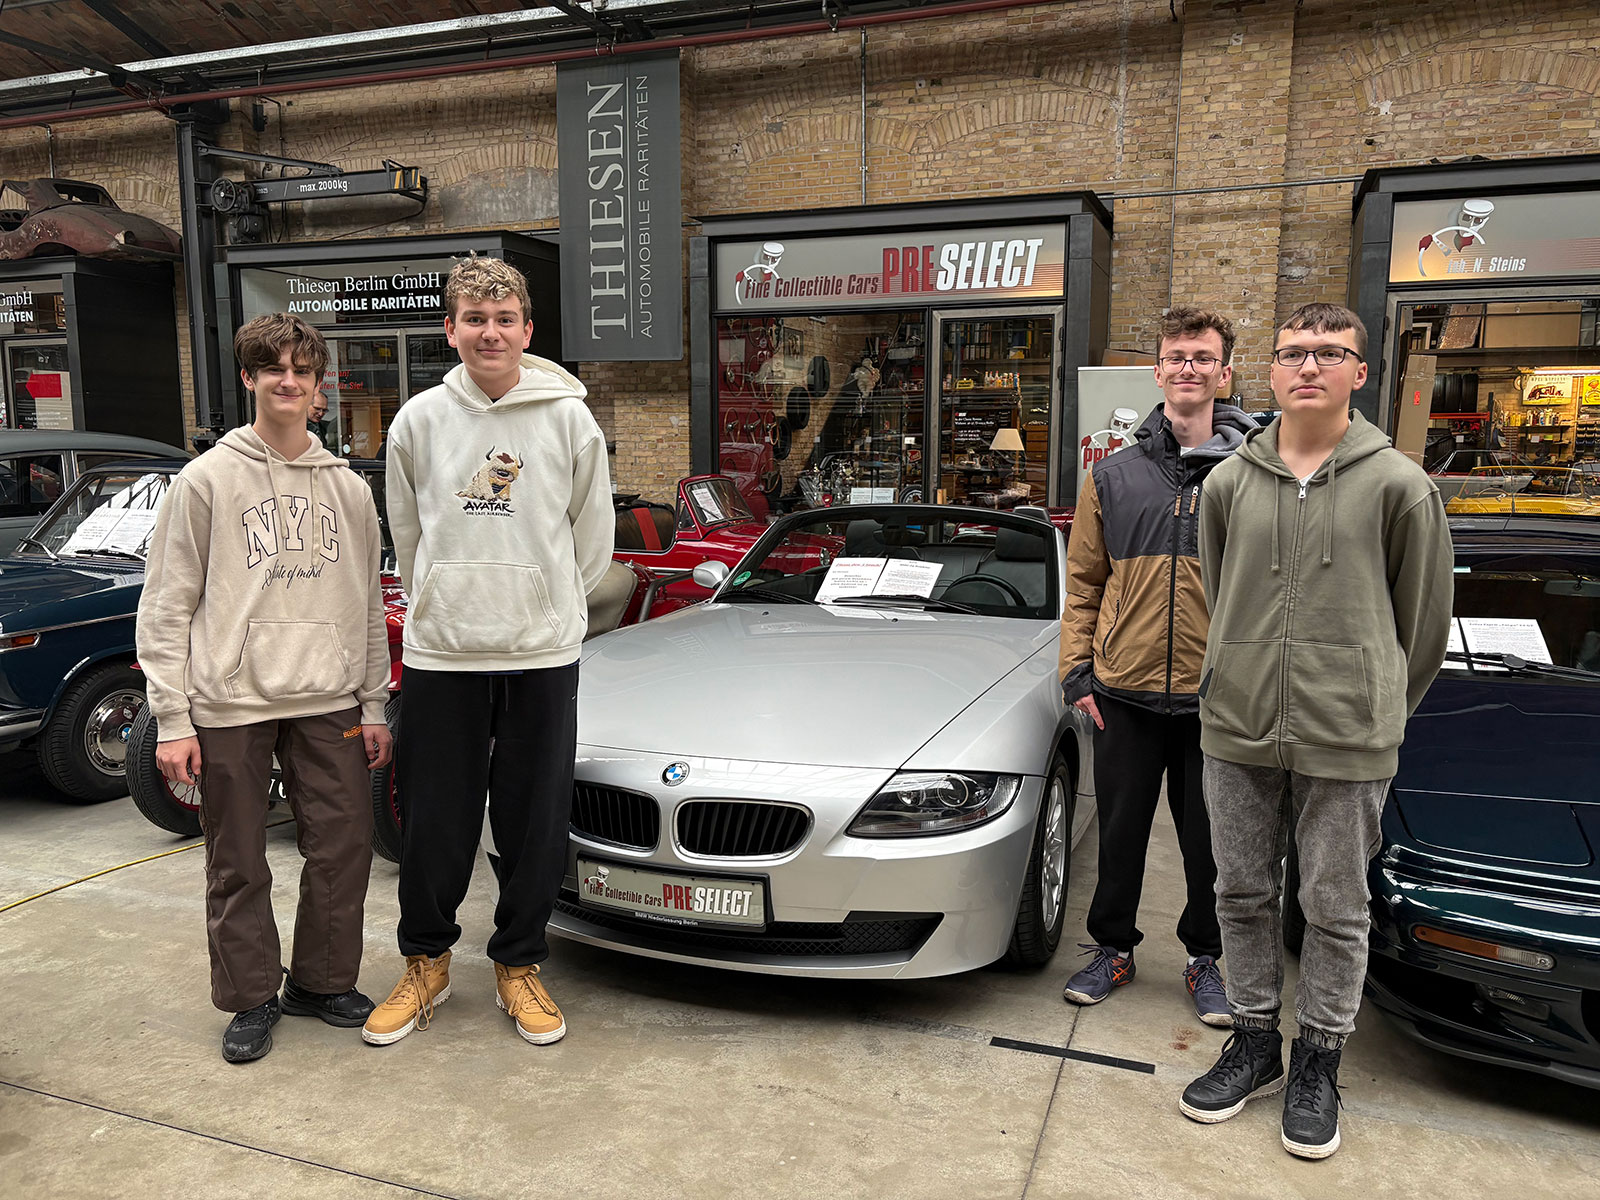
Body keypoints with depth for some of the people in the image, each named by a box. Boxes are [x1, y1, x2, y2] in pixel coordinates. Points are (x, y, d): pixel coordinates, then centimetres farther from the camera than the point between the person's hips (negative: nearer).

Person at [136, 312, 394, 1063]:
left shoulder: (348, 488, 10)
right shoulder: (206, 480, 0)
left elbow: (369, 607, 13)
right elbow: (166, 609, -2)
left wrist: (374, 705, 8)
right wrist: (172, 720, -7)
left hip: (329, 700, 3)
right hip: (230, 705, -2)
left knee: (345, 848, 5)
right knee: (239, 866, 6)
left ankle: (322, 981, 25)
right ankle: (251, 998, 24)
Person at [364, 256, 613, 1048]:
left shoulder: (568, 418, -2)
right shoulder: (419, 421, 2)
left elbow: (592, 535, 7)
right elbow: (406, 535, 13)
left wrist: (549, 609, 8)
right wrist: (441, 607, 12)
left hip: (544, 655, -1)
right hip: (440, 655, 1)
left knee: (536, 824, 8)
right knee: (434, 824, 9)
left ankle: (519, 966, 27)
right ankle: (426, 964, 30)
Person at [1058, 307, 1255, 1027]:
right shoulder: (1114, 476, 4)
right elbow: (1083, 583, 8)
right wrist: (1077, 670, 1)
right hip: (1126, 696, 1)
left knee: (1211, 839, 12)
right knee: (1121, 833, 13)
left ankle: (1205, 957, 33)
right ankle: (1113, 947, 33)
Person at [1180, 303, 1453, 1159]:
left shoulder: (1398, 485, -4)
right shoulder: (1229, 483, 4)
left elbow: (1424, 619, 3)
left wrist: (1377, 710, 9)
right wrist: (1251, 689, 14)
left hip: (1348, 745, -3)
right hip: (1236, 733, 3)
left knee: (1335, 910, 9)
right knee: (1243, 895, 13)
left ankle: (1318, 1063, 27)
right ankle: (1254, 1043, 31)